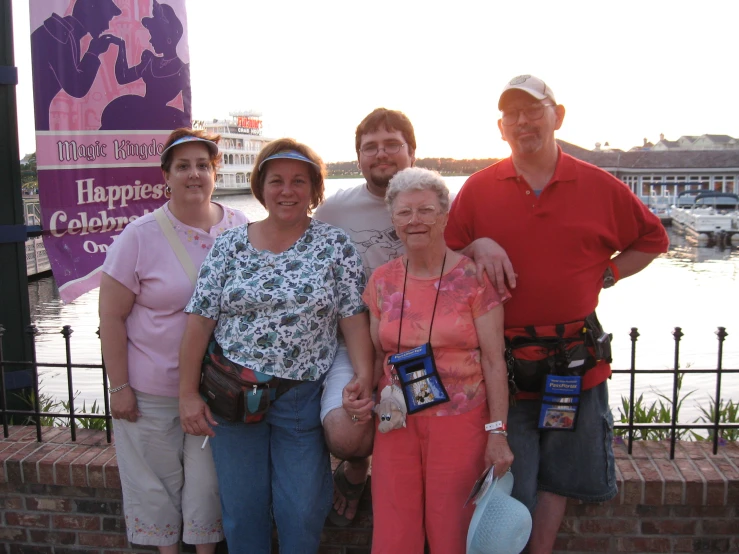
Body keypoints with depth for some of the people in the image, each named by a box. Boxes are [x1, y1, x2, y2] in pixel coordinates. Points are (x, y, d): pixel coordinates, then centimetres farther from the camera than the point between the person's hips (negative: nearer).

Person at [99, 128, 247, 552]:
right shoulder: (139, 236, -10)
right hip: (151, 390, -1)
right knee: (156, 485, 14)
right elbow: (112, 316, -7)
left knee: (208, 483, 12)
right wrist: (119, 387, -8)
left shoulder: (241, 229, -3)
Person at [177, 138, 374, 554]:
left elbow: (355, 319, -6)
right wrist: (188, 394, -2)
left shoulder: (336, 245, -2)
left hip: (303, 398, -1)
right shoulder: (230, 246, 1)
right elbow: (200, 322, 1)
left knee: (303, 514, 6)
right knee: (242, 509, 12)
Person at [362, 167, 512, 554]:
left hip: (460, 422, -3)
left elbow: (493, 360, -6)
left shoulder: (473, 277, -6)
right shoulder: (381, 281, 6)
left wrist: (497, 432, -11)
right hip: (396, 423, 3)